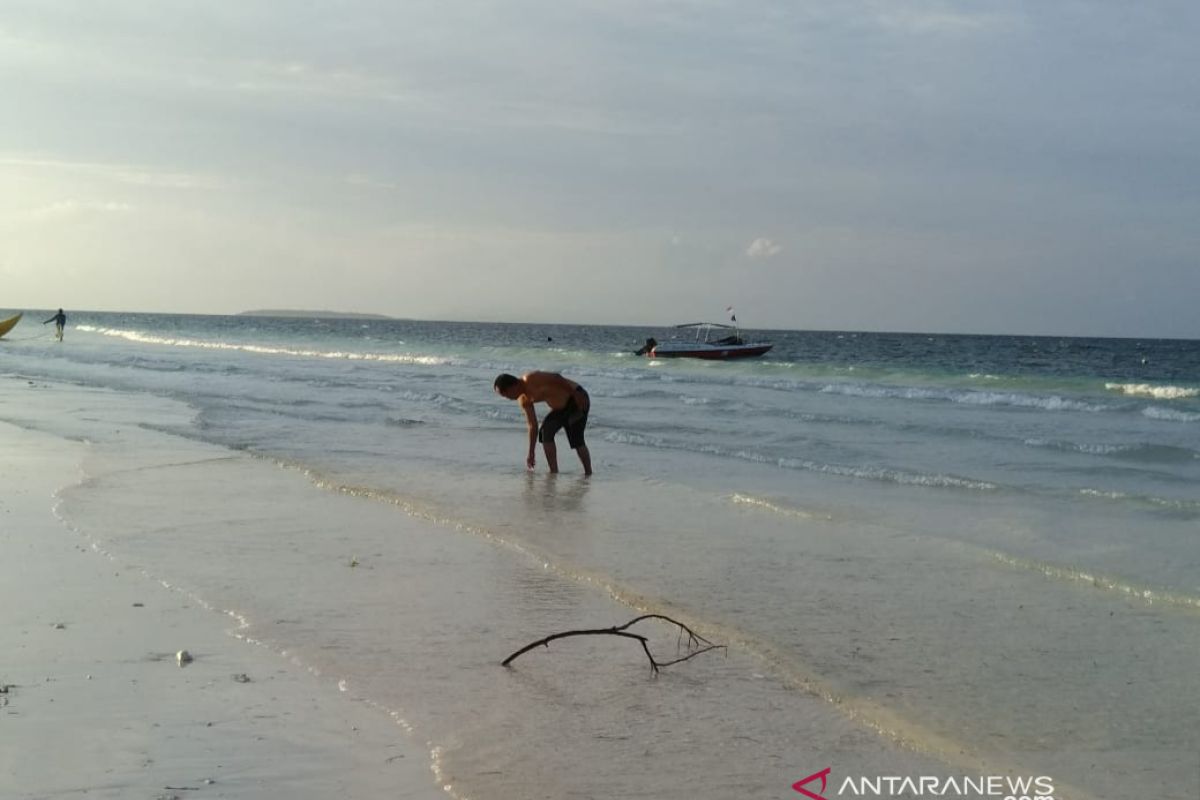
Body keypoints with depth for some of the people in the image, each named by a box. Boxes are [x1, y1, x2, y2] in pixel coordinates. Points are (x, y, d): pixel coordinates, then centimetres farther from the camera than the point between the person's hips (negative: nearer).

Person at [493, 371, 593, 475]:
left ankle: (588, 473, -7)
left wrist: (576, 394, -26)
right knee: (545, 432, 1)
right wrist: (531, 454, 10)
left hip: (577, 397, -9)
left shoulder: (531, 379, -21)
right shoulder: (524, 399, 6)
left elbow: (556, 378, -25)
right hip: (561, 408, 9)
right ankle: (554, 472, 3)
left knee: (576, 439, -15)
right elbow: (532, 425, 10)